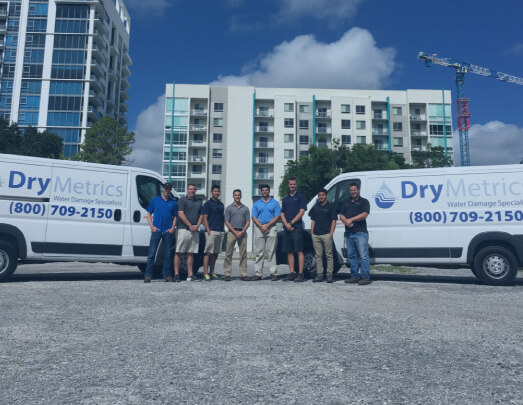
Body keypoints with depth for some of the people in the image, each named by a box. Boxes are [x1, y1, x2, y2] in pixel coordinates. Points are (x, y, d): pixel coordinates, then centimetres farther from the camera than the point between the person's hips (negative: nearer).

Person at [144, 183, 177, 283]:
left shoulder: (173, 203, 11)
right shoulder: (154, 200, 9)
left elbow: (175, 217, 13)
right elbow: (149, 214, 11)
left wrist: (172, 228, -1)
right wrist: (152, 226, -2)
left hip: (168, 231, 1)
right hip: (156, 230, -1)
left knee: (167, 254, 5)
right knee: (151, 253, -4)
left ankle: (166, 275, 13)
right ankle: (148, 275, 0)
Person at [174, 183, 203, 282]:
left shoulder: (199, 202, 19)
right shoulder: (182, 200, 2)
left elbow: (201, 215, 16)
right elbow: (181, 214, -7)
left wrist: (197, 226, -2)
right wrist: (190, 226, -11)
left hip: (195, 231, 5)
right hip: (183, 229, -5)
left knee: (191, 253, 7)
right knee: (179, 253, -5)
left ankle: (190, 274, 9)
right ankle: (176, 274, -2)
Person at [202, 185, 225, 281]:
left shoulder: (221, 204, 18)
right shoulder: (207, 204, 0)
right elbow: (205, 218, -5)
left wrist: (223, 230, 13)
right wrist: (208, 230, -14)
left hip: (220, 231, 6)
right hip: (211, 231, -6)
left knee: (215, 253, 9)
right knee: (208, 252, -8)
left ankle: (212, 273, 15)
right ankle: (205, 273, -7)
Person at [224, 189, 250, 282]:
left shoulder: (245, 208, 13)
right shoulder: (229, 208, 8)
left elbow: (248, 222, 8)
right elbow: (227, 222, 1)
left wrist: (242, 231, -7)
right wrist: (235, 232, -9)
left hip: (242, 233, 2)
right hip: (232, 232, -2)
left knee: (243, 254, 1)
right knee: (229, 254, -4)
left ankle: (243, 274, 5)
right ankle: (227, 274, 0)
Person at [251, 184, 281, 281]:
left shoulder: (275, 203, 8)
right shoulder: (256, 204, 13)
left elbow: (277, 217, 1)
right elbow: (254, 218, 7)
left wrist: (267, 225, -10)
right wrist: (261, 226, -10)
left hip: (271, 228, -2)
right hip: (259, 229, 2)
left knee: (272, 251, -3)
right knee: (259, 252, 2)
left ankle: (273, 273, -2)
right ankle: (258, 273, 4)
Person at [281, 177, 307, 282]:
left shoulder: (301, 197, 4)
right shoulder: (285, 199, 20)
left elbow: (301, 212, -6)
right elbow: (282, 214, 15)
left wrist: (291, 223, -10)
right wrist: (286, 224, -4)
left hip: (297, 228, -6)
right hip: (287, 228, 6)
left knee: (299, 251, -7)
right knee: (289, 251, 6)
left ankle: (300, 274, -7)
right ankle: (291, 273, 10)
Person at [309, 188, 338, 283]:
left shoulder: (331, 206, 3)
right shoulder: (315, 207, 17)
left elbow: (333, 221, -1)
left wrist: (331, 233, -10)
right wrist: (312, 232, 8)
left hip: (326, 234, -5)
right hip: (316, 235, 5)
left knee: (329, 255, -2)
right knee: (318, 255, 6)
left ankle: (329, 274, 2)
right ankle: (319, 274, 11)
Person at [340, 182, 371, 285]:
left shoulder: (364, 202, 5)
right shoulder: (346, 203, 21)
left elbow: (364, 214, -9)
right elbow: (341, 216, 14)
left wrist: (351, 219, -11)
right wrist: (346, 221, -8)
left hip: (361, 233, -6)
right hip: (348, 233, 6)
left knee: (363, 256, -10)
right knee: (352, 256, 8)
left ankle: (365, 277, -9)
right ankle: (354, 276, 14)